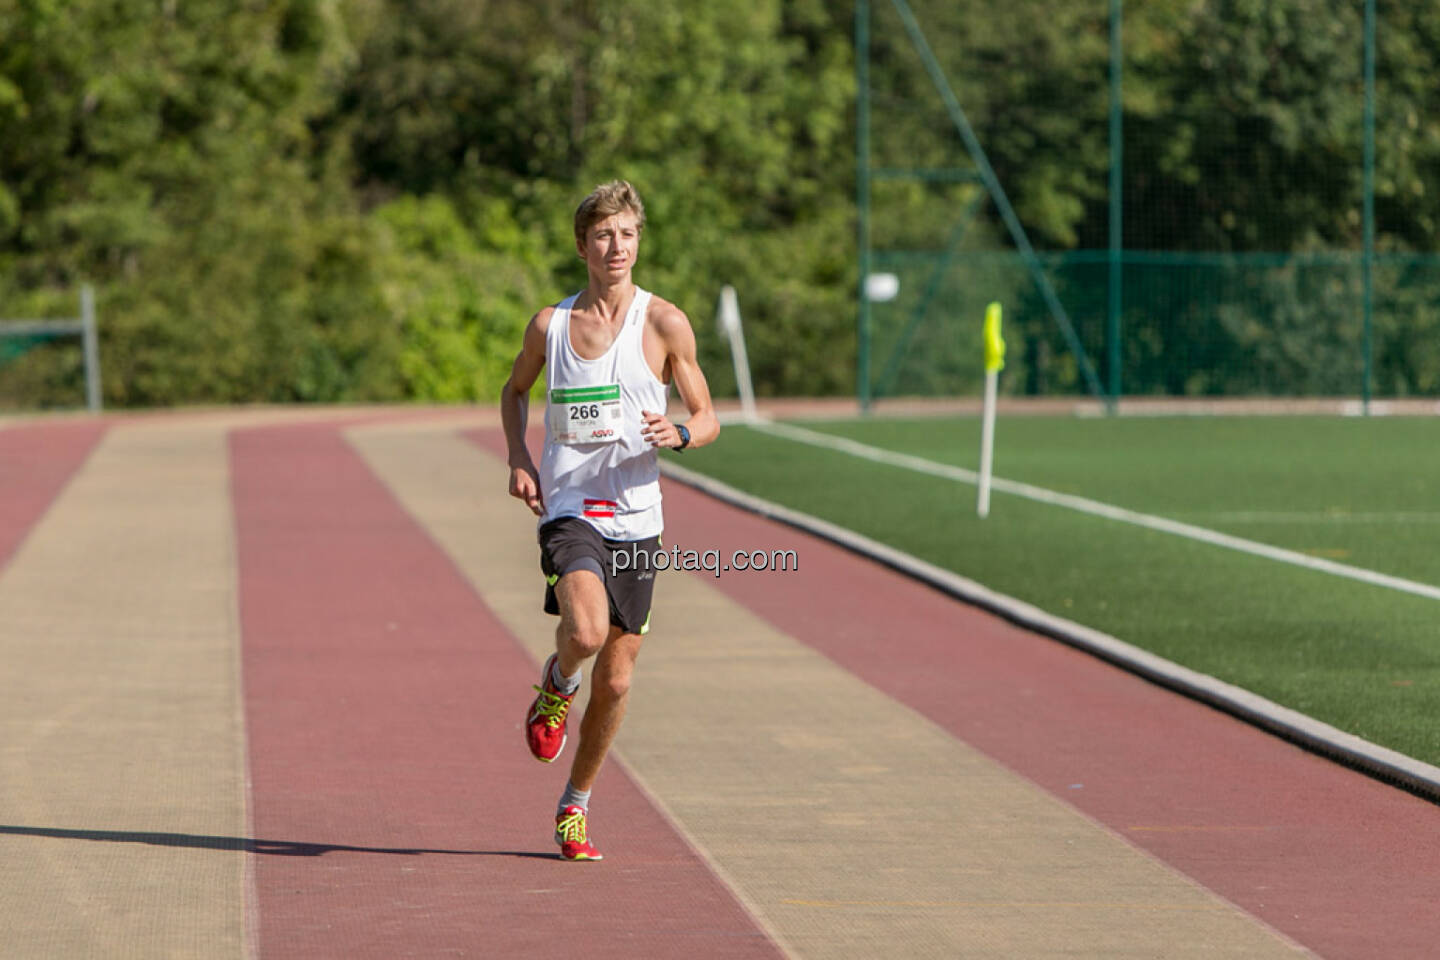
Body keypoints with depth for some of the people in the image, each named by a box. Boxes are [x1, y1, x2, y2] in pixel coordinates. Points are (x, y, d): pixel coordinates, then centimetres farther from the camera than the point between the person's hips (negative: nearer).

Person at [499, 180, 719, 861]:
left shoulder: (664, 324, -1)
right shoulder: (550, 324, 4)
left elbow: (708, 420, 3)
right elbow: (515, 389, 23)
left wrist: (679, 434, -21)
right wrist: (517, 458, 5)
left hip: (635, 518, 1)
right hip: (567, 510, -1)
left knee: (614, 681, 5)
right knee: (586, 631, -29)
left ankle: (575, 806, 25)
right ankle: (556, 684, 7)